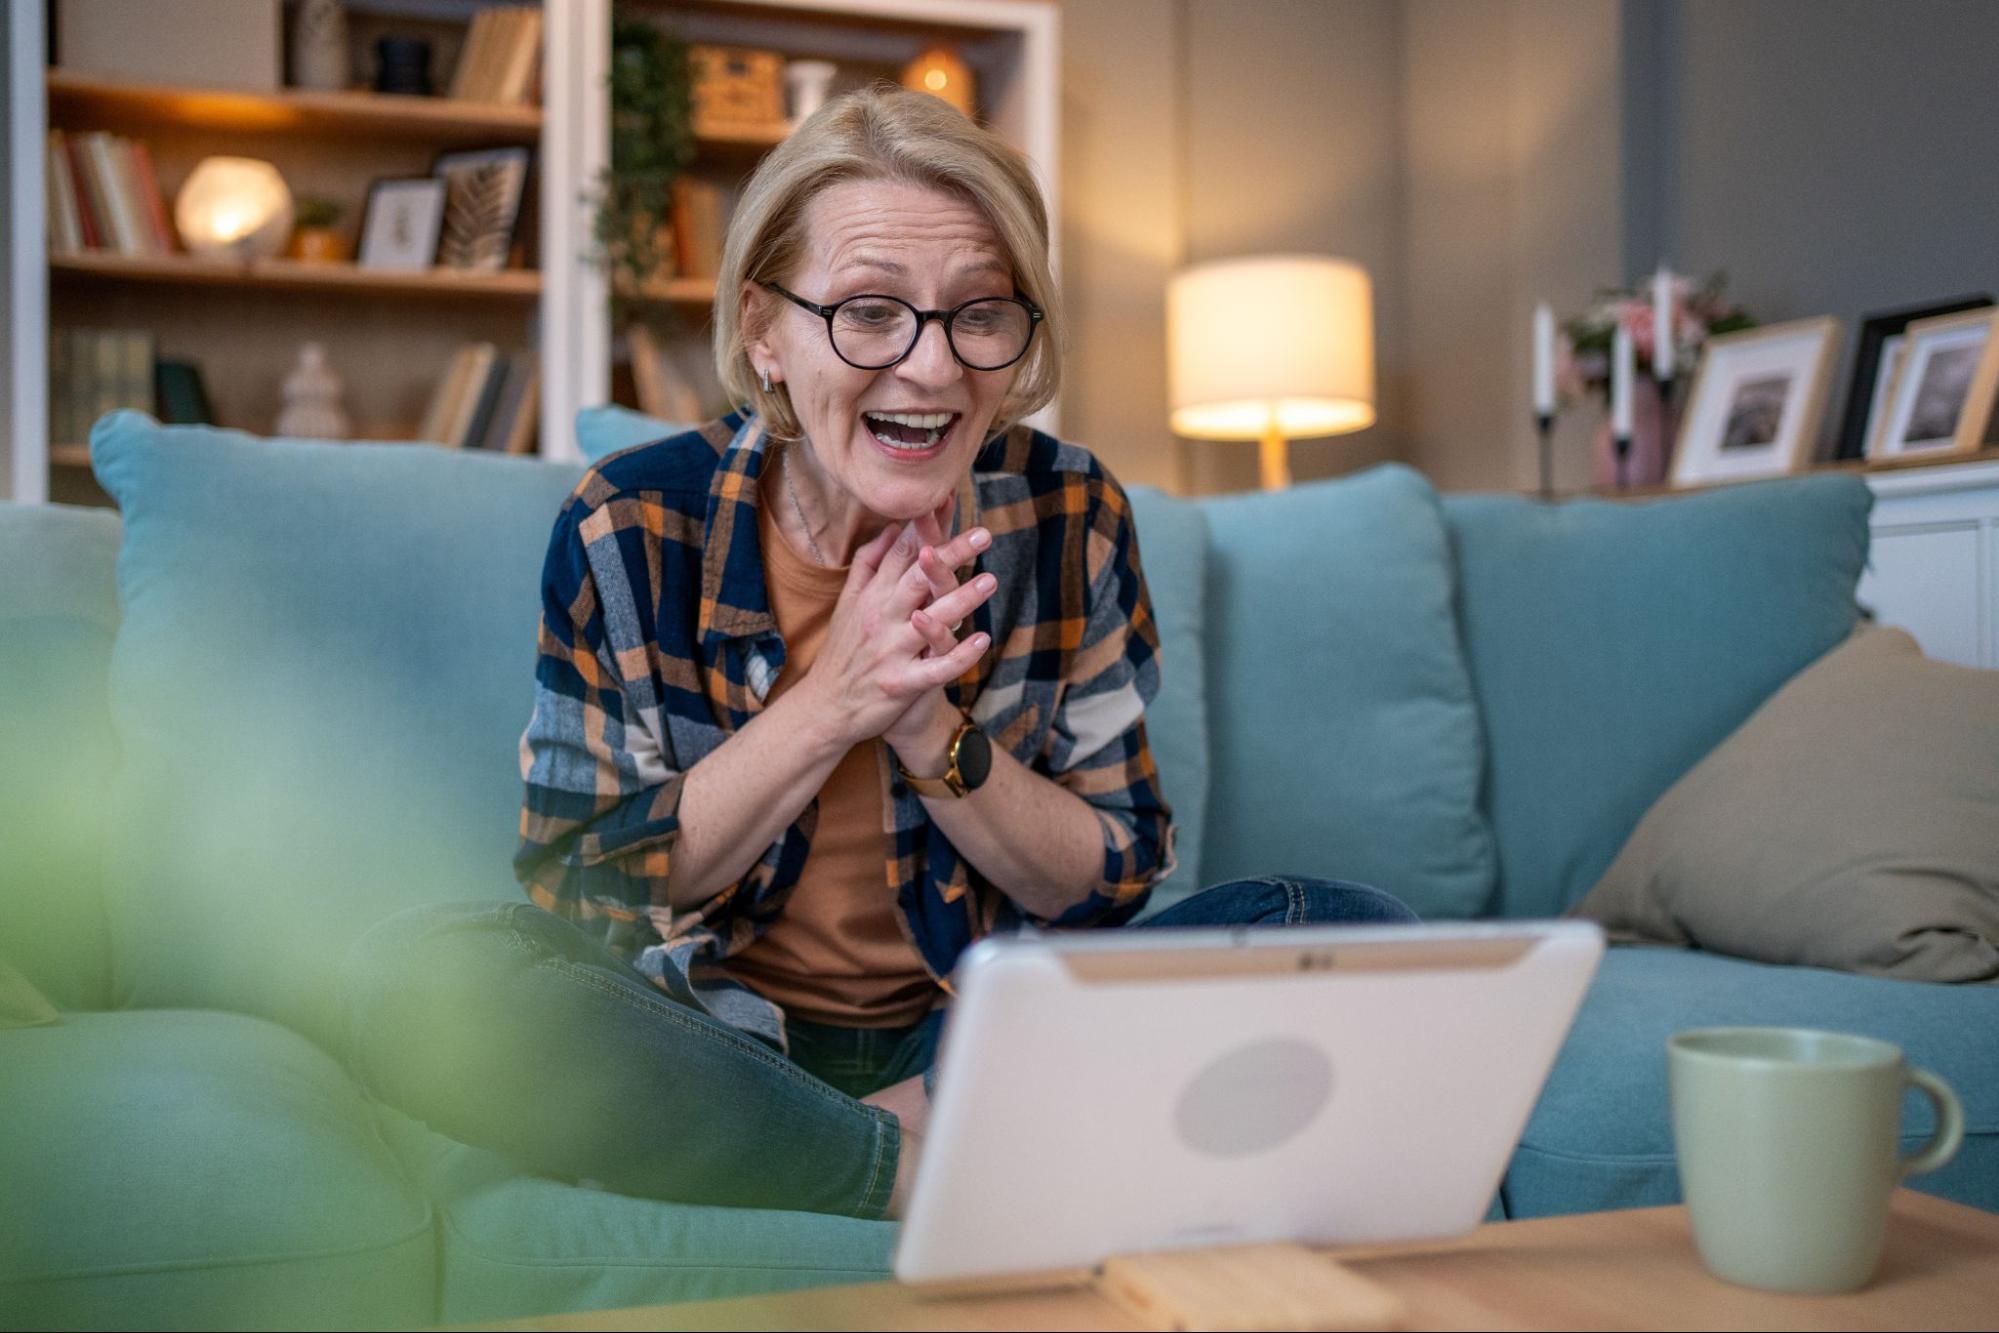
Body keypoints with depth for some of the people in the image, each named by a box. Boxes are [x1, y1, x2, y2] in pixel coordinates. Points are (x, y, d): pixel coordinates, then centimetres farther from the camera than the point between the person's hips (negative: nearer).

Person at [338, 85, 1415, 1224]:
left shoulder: (1070, 518, -7)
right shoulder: (632, 529, -11)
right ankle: (934, 1169, -23)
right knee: (415, 975, -30)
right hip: (712, 1035, -1)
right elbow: (583, 892, -10)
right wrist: (832, 704, -23)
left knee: (1349, 926, -18)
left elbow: (1119, 880, -3)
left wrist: (932, 728, -22)